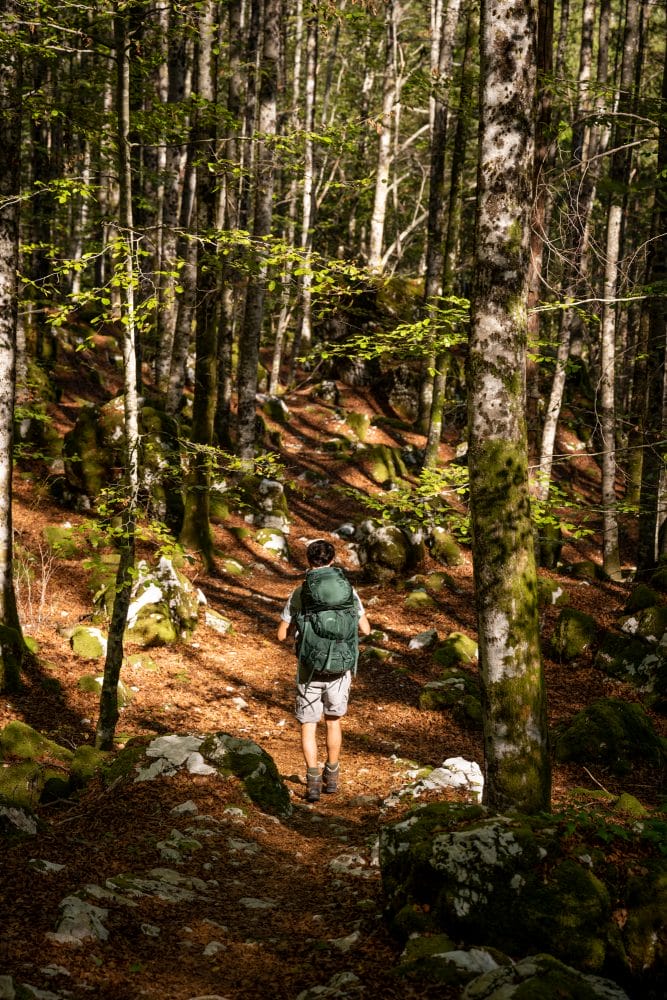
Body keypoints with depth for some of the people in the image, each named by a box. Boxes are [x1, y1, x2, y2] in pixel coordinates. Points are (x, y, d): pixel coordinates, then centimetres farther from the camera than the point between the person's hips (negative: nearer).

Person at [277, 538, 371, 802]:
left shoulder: (299, 594, -7)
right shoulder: (347, 590, -4)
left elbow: (282, 635, -2)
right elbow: (365, 629, 2)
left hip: (310, 671, -2)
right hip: (339, 670, 2)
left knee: (308, 726, 9)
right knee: (334, 721, 23)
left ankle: (313, 781, -6)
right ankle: (331, 777, 30)